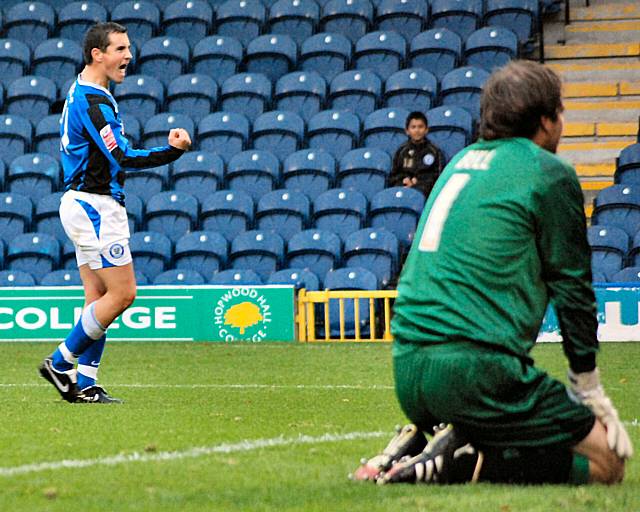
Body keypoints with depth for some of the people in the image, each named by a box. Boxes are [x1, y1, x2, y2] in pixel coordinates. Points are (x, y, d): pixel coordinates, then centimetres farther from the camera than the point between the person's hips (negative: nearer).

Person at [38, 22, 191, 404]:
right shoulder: (93, 102, -17)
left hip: (82, 204, 10)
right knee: (122, 293, -8)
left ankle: (84, 383, 6)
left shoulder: (81, 96, 16)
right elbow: (124, 158, -23)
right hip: (96, 206, -10)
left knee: (99, 297, 8)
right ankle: (60, 363, -3)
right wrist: (173, 151, -29)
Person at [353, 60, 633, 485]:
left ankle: (416, 445, 7)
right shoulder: (550, 174, -1)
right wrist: (590, 392, 11)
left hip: (405, 370, 8)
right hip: (475, 367, -8)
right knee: (607, 462, -2)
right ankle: (462, 464, -17)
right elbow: (572, 288, 2)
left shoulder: (462, 160, 21)